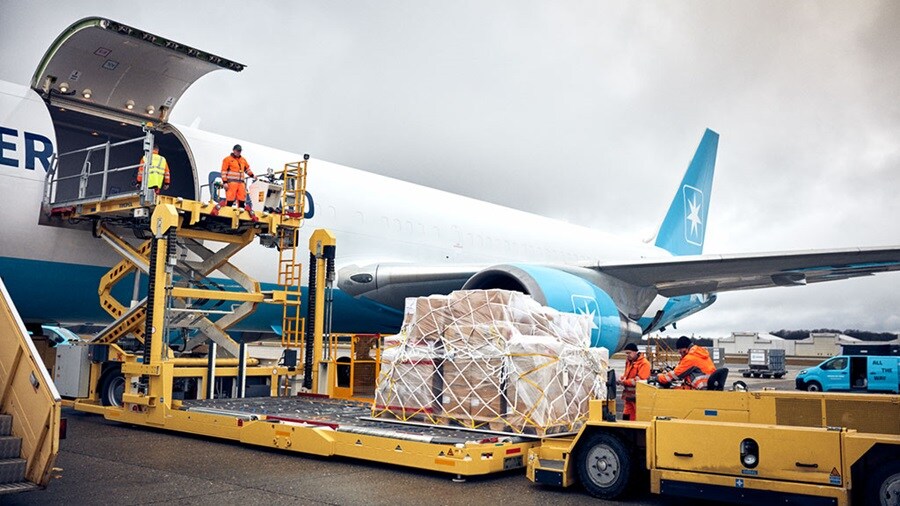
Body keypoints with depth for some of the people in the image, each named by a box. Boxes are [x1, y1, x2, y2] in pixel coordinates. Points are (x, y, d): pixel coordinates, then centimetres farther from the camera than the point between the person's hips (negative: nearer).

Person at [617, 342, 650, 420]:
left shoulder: (644, 363, -13)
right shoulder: (629, 361, 15)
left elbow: (640, 380, -20)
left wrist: (624, 382, -19)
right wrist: (622, 378, 2)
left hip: (638, 397, -8)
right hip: (629, 396, 8)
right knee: (626, 418, 8)